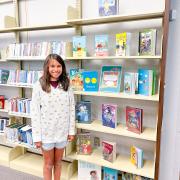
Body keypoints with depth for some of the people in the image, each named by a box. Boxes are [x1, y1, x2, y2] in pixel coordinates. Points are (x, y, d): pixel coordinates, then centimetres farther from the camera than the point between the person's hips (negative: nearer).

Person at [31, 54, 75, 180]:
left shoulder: (66, 85, -3)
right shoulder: (39, 85, -12)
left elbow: (71, 109, 1)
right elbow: (35, 112, -10)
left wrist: (71, 130, 1)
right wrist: (37, 136, -10)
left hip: (62, 131, 2)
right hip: (46, 132, -2)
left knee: (58, 162, 21)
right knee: (48, 164, 17)